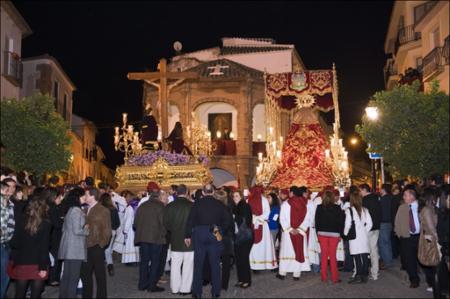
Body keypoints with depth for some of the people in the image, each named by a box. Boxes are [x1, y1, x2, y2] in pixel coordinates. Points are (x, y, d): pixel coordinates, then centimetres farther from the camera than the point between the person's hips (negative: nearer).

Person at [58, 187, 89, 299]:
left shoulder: (70, 210, 13)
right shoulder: (77, 210, -16)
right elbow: (77, 231, -21)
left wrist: (84, 227, 16)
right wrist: (87, 230, -4)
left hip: (69, 247, 9)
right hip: (75, 248, -9)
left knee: (66, 275, 14)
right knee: (74, 276, -4)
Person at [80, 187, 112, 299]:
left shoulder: (103, 211, -4)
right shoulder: (85, 210, 12)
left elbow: (107, 230, -6)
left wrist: (102, 244, -12)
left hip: (97, 247, -6)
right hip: (86, 247, 6)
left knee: (100, 274, 3)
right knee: (85, 273, 10)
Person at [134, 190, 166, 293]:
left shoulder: (142, 206, 13)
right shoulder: (160, 205, -4)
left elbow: (136, 223, 14)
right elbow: (163, 221, -10)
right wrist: (163, 234, 3)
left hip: (142, 237, 5)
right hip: (156, 237, -5)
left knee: (144, 261, 12)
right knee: (155, 261, 0)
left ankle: (142, 284, 15)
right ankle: (152, 285, -1)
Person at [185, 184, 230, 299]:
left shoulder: (197, 203, -3)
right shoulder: (219, 204, 0)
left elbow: (190, 220, -5)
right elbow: (226, 222, 2)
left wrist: (187, 235, -1)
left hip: (199, 233, 0)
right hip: (215, 235, 1)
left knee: (198, 264, 7)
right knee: (215, 264, 8)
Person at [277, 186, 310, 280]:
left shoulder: (286, 204, -8)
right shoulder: (305, 204, -2)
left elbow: (282, 219, -10)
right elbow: (307, 219, -5)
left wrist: (290, 229, -9)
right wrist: (299, 229, -8)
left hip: (288, 231, -1)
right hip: (301, 232, 1)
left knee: (286, 251, 9)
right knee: (299, 251, 8)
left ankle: (282, 273, 14)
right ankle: (296, 274, 9)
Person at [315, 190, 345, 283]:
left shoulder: (319, 207, -2)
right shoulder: (337, 208, -6)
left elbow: (316, 221, 3)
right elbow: (341, 221, -3)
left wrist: (318, 232, 11)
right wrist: (340, 233, 6)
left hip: (322, 233, 2)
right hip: (334, 234, -1)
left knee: (323, 255, 7)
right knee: (333, 255, 3)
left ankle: (324, 277, 10)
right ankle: (334, 277, 6)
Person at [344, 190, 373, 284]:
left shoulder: (349, 210, -9)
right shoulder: (365, 210, 5)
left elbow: (348, 224, -9)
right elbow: (369, 223, 4)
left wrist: (345, 234, 6)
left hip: (354, 237, -5)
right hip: (364, 236, 5)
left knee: (357, 257, -2)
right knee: (364, 256, 8)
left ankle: (359, 276, 0)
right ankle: (365, 275, 14)